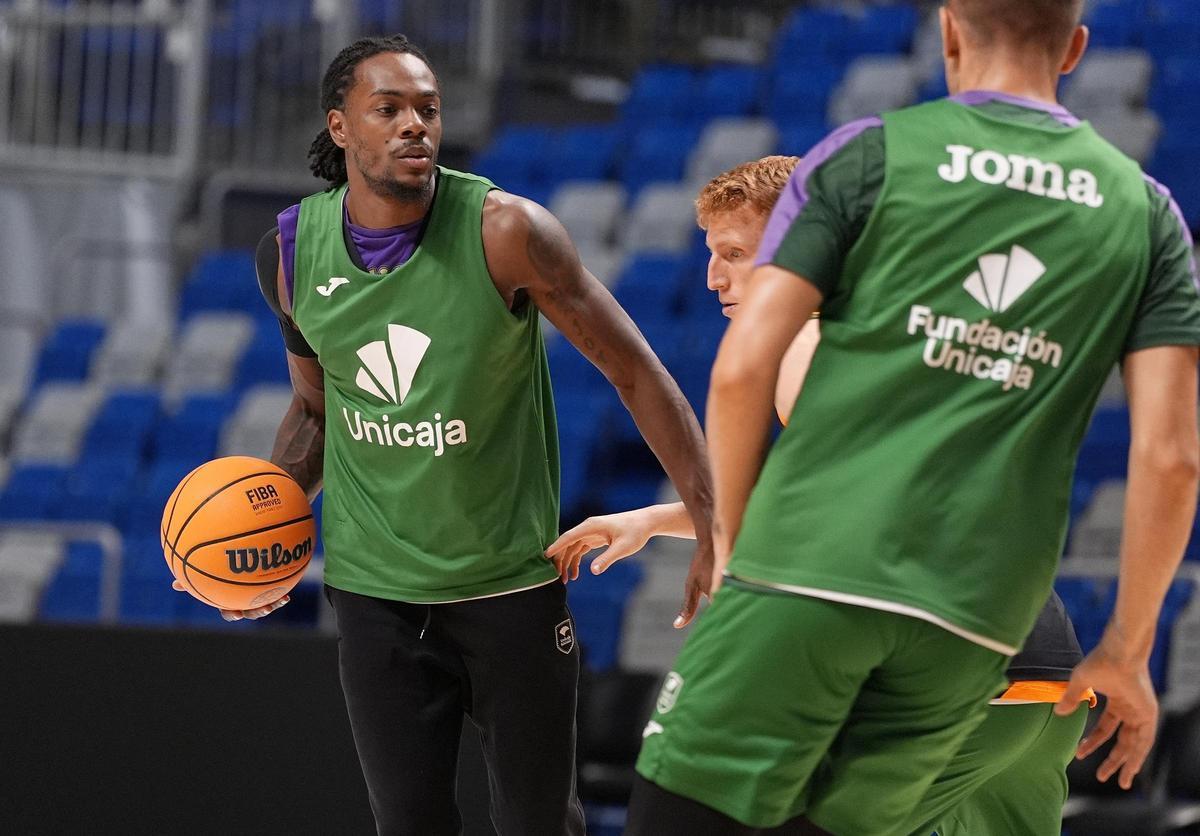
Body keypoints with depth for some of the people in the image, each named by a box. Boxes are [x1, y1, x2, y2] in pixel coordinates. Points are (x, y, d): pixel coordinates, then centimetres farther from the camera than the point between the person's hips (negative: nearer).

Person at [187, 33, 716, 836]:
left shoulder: (504, 232, -18)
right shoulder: (292, 254, -5)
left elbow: (635, 373, -13)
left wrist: (712, 528, -18)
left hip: (513, 582, -2)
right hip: (375, 586, 2)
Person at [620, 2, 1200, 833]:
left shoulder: (869, 155, 5)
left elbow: (743, 368, -2)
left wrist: (731, 540, 11)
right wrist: (1127, 648, 11)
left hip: (812, 569, -3)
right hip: (973, 617, 3)